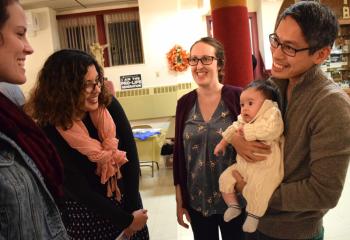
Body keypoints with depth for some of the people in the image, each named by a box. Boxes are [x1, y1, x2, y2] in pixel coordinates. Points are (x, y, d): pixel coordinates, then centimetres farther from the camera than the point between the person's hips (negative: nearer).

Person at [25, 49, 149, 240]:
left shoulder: (109, 105, -13)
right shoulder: (50, 133, -22)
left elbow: (130, 155, -10)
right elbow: (81, 191, -19)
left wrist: (132, 209, -11)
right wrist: (126, 220, -15)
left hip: (125, 200, 3)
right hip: (84, 212, -3)